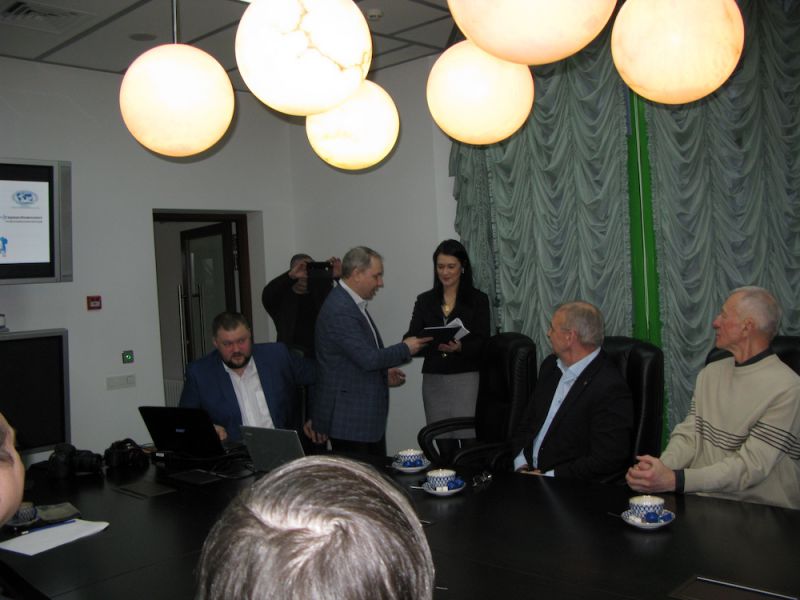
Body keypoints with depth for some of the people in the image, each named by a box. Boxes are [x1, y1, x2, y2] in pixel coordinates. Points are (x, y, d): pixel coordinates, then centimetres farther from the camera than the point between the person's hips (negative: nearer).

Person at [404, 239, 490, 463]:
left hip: (466, 378, -3)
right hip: (433, 379, 3)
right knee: (443, 445, 5)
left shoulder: (477, 299, 2)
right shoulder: (425, 300, 10)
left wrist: (460, 347, -26)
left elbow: (481, 342, -5)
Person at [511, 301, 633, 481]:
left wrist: (547, 476, -17)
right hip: (528, 472, 7)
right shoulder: (551, 365, 9)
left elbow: (606, 461, -19)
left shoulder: (611, 389, -17)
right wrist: (521, 465, -1)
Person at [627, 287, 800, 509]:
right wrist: (660, 467, -15)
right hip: (701, 500, 6)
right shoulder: (710, 373, 11)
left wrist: (675, 480, -28)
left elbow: (751, 466, -18)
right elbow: (688, 435, 6)